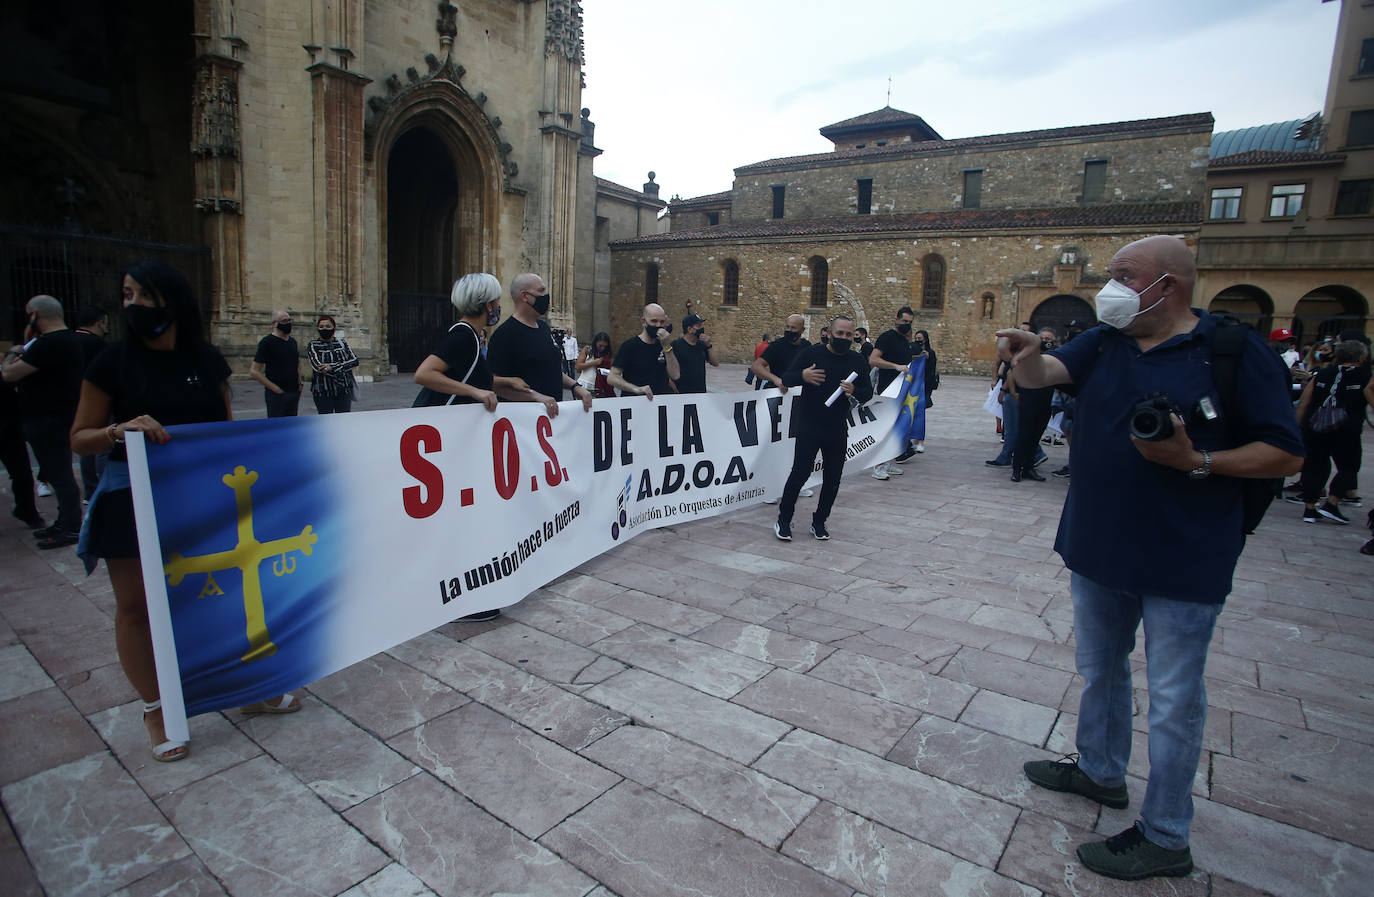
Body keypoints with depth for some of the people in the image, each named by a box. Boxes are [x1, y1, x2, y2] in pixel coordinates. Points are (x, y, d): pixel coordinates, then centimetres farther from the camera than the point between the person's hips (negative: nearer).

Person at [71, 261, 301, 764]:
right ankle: (154, 710, 26)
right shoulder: (113, 363, -6)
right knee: (136, 607, 8)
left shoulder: (207, 361, 1)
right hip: (133, 500, -2)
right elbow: (80, 438, -3)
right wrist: (121, 430, -23)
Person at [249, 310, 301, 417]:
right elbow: (254, 372, -13)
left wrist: (299, 382, 12)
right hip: (277, 395, -7)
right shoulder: (267, 342, -9)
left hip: (294, 393, 7)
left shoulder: (293, 341, 12)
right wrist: (275, 388, -16)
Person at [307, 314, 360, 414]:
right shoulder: (313, 345, 3)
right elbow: (318, 366, -12)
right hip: (323, 392, -1)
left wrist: (333, 367, -19)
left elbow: (355, 361, -7)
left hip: (344, 391, 1)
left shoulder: (342, 343, 9)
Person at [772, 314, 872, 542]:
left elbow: (868, 392, 9)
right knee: (800, 472, -6)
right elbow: (787, 378, -1)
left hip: (838, 430, 4)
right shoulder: (811, 354, -1)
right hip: (808, 427, -4)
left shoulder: (856, 361, 8)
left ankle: (819, 522, 23)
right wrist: (803, 376, -23)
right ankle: (783, 520, 9)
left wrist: (854, 392, -14)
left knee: (832, 478, 7)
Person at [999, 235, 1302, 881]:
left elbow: (1286, 456, -10)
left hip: (1182, 561, -6)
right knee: (1099, 670, 23)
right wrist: (1026, 357, -32)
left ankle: (1164, 839, 23)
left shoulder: (1236, 349, -11)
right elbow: (1046, 373, -11)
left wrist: (1196, 461, -24)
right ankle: (1100, 770, 45)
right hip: (1098, 546, 6)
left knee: (1173, 700, 7)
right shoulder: (1106, 341, 5)